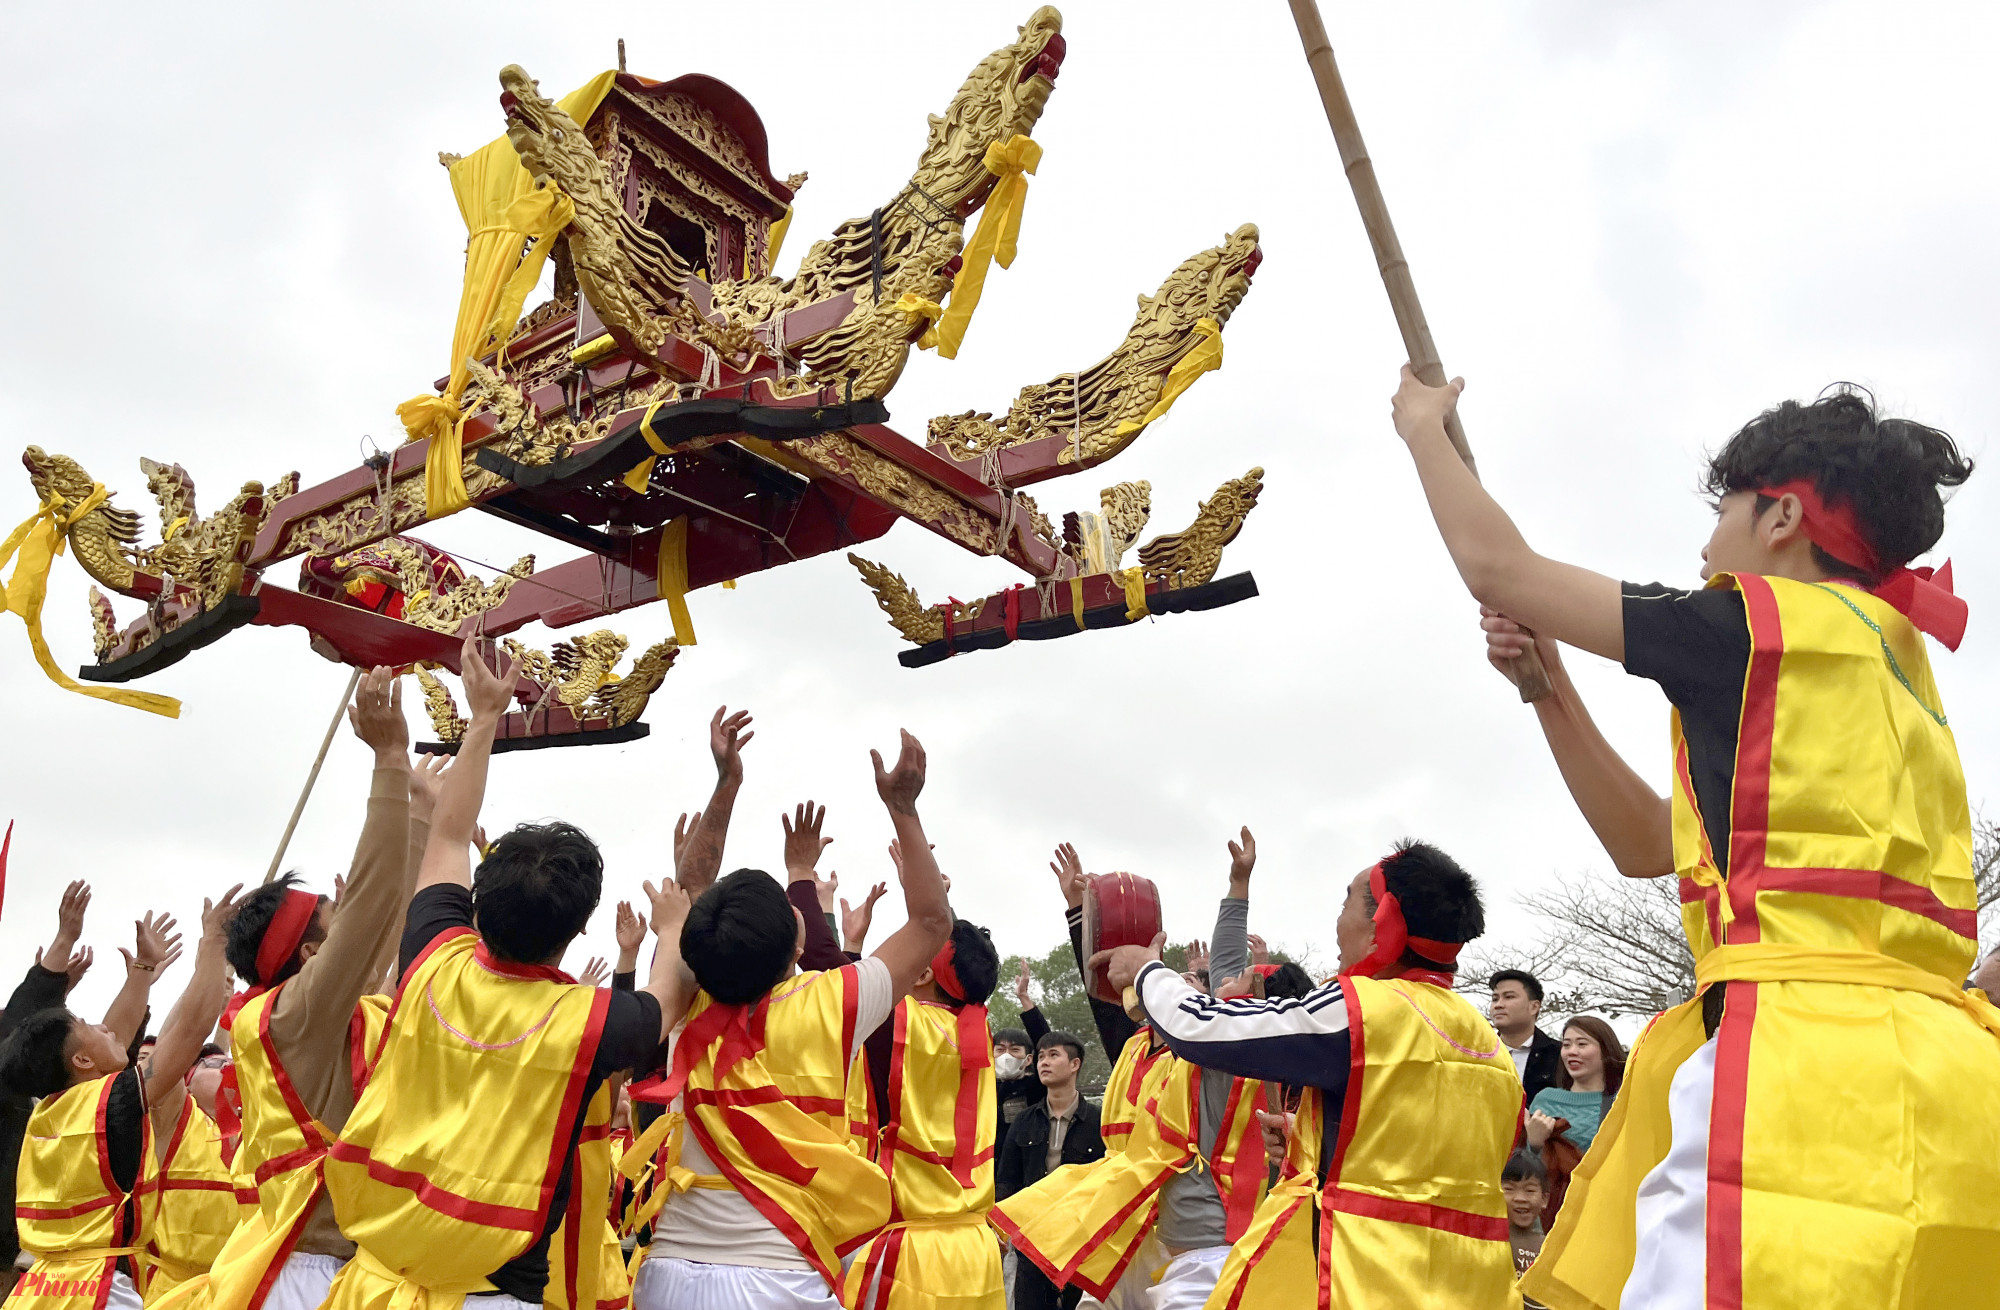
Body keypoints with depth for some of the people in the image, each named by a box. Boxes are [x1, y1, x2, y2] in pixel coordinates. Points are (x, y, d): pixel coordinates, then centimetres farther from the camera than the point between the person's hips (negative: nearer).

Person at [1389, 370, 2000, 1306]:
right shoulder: (1889, 667, 25)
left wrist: (1423, 426, 21)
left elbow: (1496, 565, 4)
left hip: (1815, 1050, -10)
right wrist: (1548, 684, 22)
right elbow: (1646, 843, 26)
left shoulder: (1756, 622, -2)